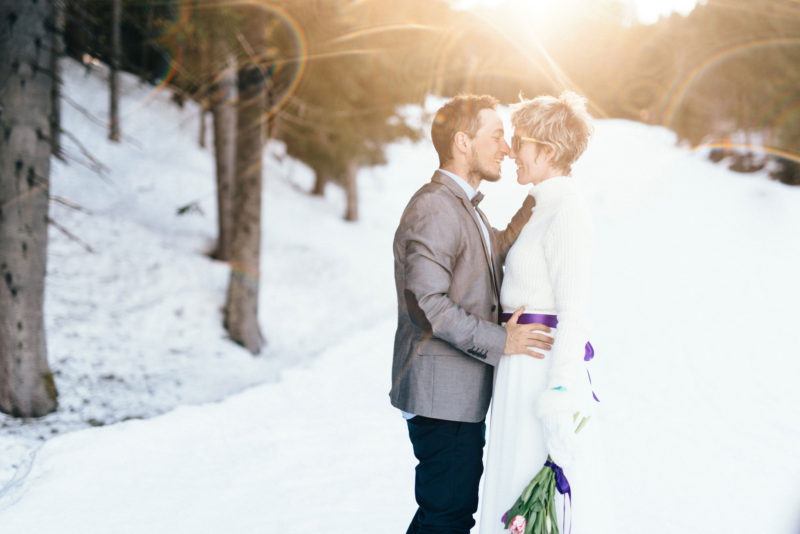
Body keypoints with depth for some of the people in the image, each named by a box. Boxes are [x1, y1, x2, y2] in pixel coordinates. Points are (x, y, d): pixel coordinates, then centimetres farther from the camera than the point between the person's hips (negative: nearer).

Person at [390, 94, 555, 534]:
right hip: (441, 396, -10)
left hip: (462, 395, 10)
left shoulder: (463, 207, 17)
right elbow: (427, 303, -24)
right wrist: (499, 341, -21)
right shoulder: (433, 208, -18)